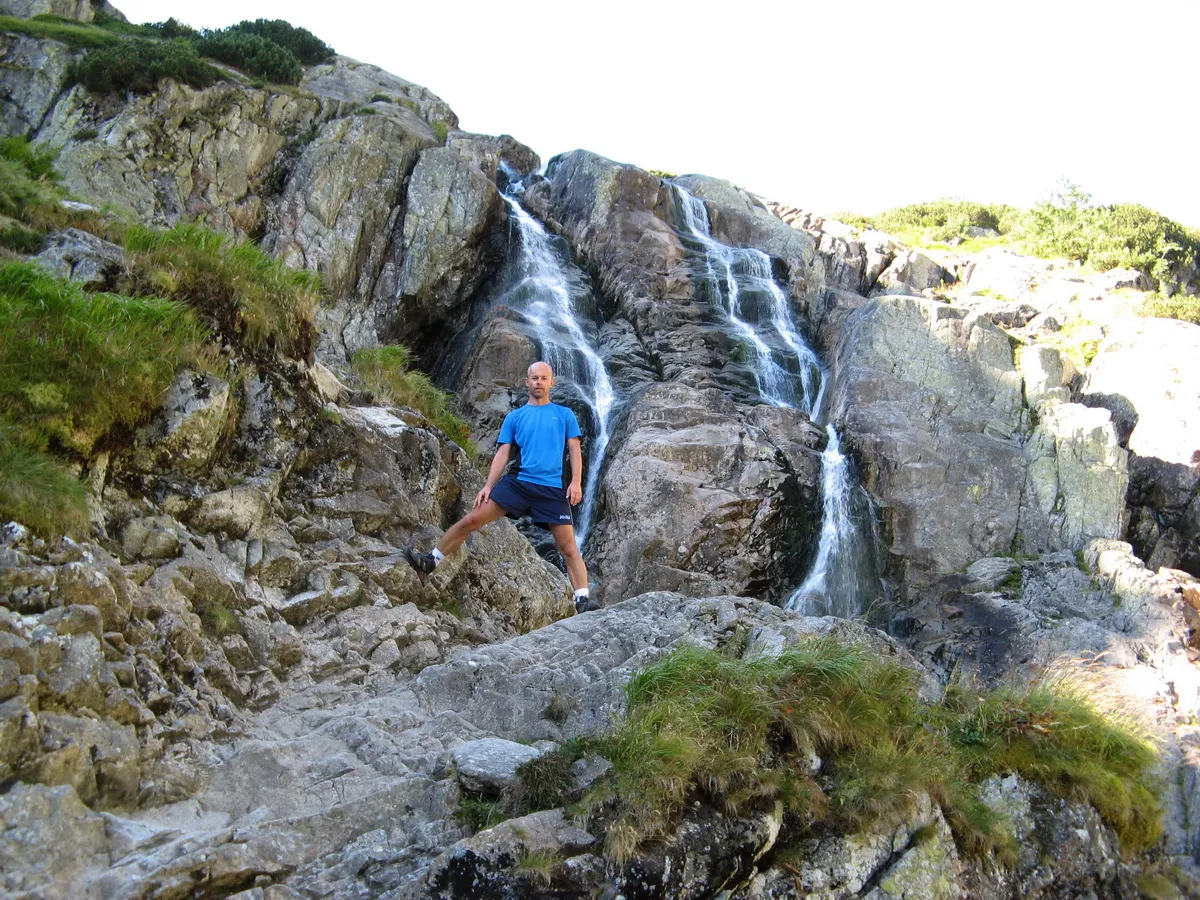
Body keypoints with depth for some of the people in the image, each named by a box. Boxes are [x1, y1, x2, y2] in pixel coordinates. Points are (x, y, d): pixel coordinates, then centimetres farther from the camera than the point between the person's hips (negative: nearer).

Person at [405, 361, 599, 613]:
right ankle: (430, 562, 8)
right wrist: (488, 486, 0)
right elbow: (503, 453, 10)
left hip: (553, 489, -1)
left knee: (569, 548, -7)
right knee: (470, 521, -5)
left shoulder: (564, 414, 12)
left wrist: (576, 482, -8)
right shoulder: (514, 417, 15)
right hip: (517, 482, 1)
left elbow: (574, 449, 6)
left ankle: (582, 599, -7)